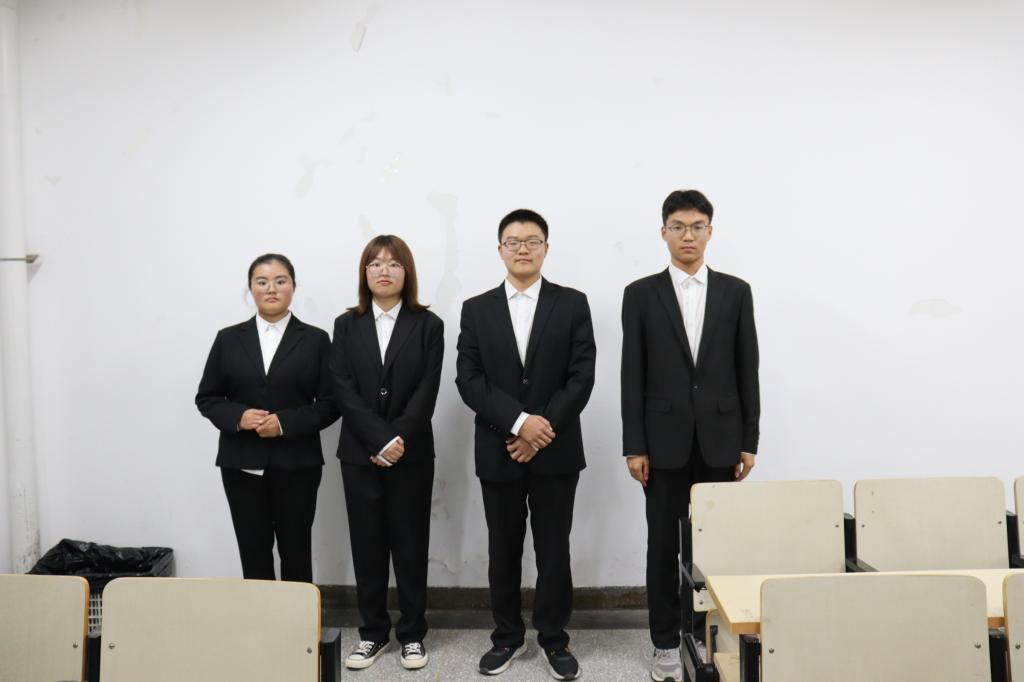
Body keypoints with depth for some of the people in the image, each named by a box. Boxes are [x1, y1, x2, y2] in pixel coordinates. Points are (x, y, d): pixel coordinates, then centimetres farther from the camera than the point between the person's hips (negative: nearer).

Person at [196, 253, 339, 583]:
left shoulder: (315, 339, 2)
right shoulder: (229, 339, 7)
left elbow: (330, 403, -1)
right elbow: (206, 397, 9)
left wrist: (286, 423, -15)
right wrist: (238, 417, -11)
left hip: (296, 464, -1)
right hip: (242, 463, 2)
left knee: (296, 554, 6)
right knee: (253, 555, 5)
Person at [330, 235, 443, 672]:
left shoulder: (427, 325, 2)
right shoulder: (347, 326, 6)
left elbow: (426, 391, -6)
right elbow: (344, 391, -4)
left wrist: (399, 439, -15)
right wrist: (380, 440, -14)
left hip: (412, 453, -1)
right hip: (359, 453, 2)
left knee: (410, 543, 5)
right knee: (367, 544, 7)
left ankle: (412, 634, 18)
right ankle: (373, 633, 21)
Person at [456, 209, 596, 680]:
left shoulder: (572, 304, 1)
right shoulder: (476, 309, 4)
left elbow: (581, 377, -5)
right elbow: (468, 380, -4)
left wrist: (542, 430, -13)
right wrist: (519, 421, -16)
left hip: (556, 450, -1)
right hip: (497, 451, 1)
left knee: (553, 549, 8)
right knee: (503, 550, 11)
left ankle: (554, 638, 24)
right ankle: (508, 636, 28)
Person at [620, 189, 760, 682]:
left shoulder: (736, 292, 5)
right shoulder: (641, 294, 2)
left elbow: (747, 371, 5)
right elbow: (632, 376, -1)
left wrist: (749, 441, 1)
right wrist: (634, 447, -6)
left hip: (719, 440, 1)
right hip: (665, 441, -1)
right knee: (664, 544, 6)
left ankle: (708, 636, 23)